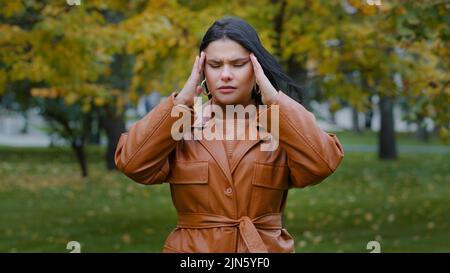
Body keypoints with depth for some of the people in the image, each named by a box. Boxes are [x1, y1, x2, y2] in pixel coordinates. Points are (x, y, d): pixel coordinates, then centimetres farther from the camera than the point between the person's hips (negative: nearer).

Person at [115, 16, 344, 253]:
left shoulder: (280, 126, 0)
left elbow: (322, 163, -18)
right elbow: (132, 162, -14)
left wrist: (275, 101, -16)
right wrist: (180, 102, -13)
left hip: (265, 247, 0)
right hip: (191, 248, 1)